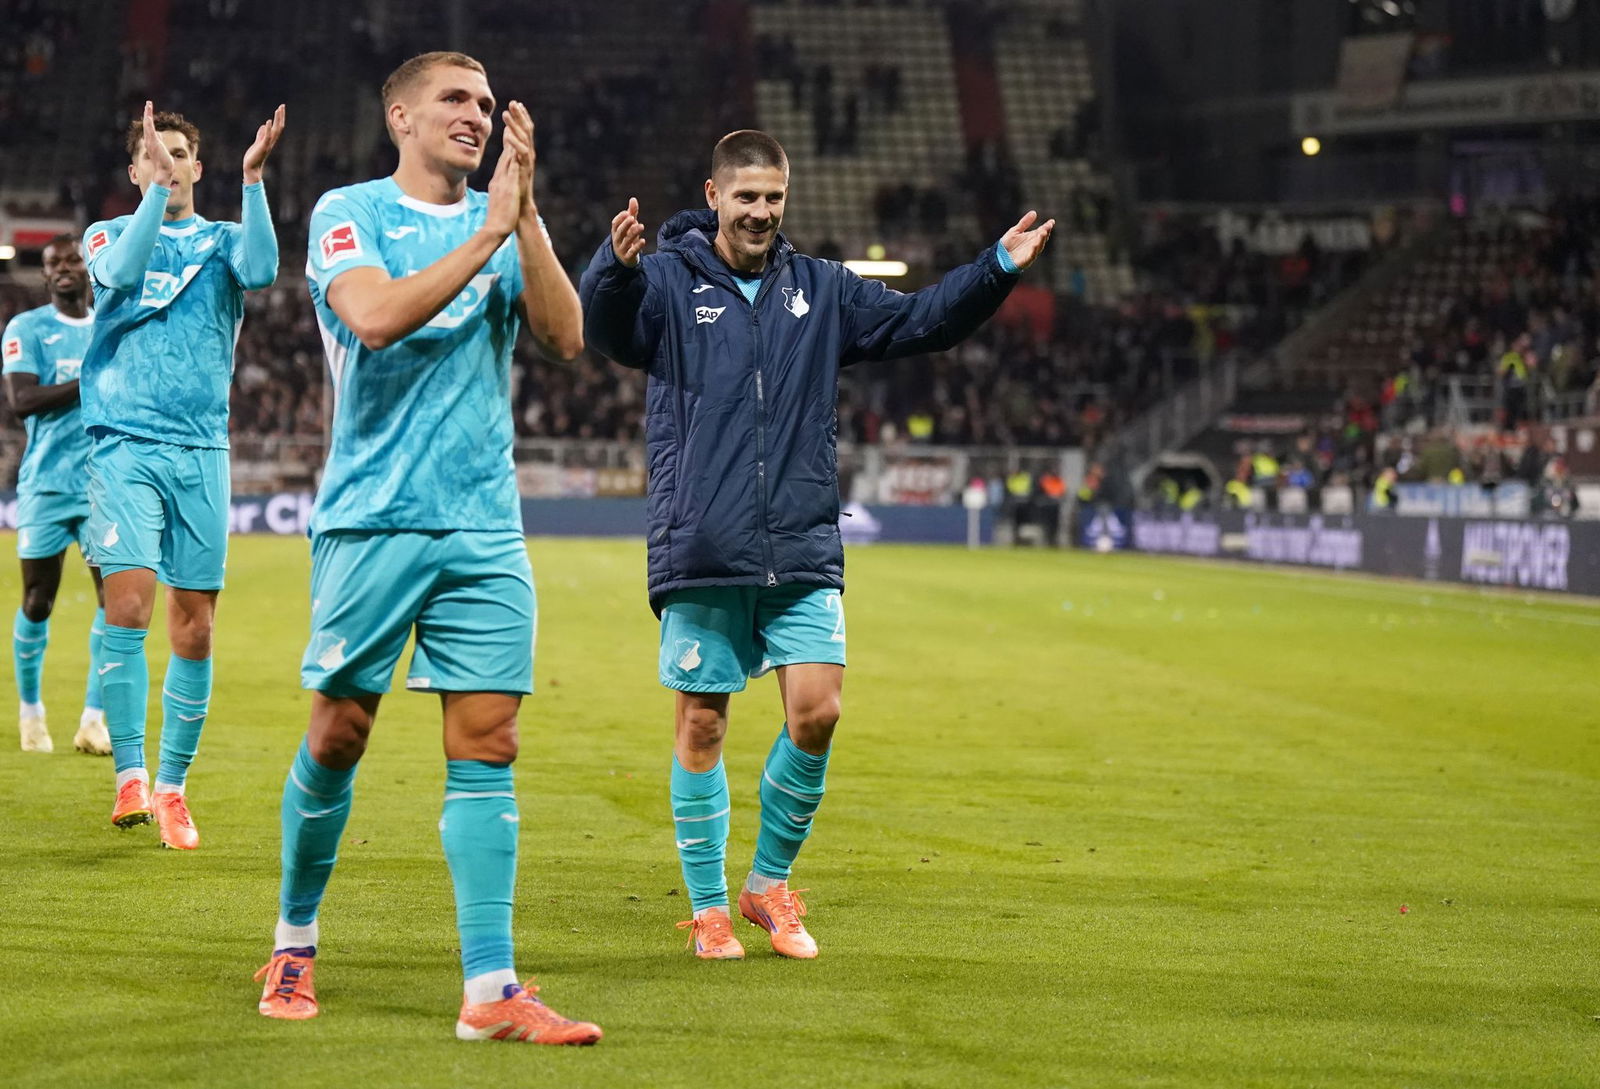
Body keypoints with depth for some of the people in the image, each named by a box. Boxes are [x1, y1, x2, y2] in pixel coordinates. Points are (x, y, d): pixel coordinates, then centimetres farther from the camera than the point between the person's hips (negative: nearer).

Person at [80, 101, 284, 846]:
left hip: (201, 450, 2)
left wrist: (252, 180, -19)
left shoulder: (220, 241, 12)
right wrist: (159, 188, -19)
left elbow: (260, 270, -11)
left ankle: (172, 789, 10)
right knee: (128, 602, -18)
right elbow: (120, 270, -14)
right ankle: (130, 776, -15)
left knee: (194, 629, 1)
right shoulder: (108, 233, 10)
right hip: (124, 447, -2)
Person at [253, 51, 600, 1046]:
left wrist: (526, 215, -10)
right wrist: (487, 233, -15)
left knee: (487, 745, -4)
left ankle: (491, 989, -7)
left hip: (486, 527, 3)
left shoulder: (504, 222, 12)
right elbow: (375, 318, -18)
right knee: (339, 735, 2)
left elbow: (566, 336, -2)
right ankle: (295, 945, 22)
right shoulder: (350, 213, 1)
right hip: (373, 517, -3)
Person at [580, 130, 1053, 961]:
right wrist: (616, 265, -41)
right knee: (701, 723, 2)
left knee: (816, 712, -7)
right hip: (701, 550, -3)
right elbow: (605, 325, -19)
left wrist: (999, 269, 3)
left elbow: (919, 320, 18)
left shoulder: (821, 291, 14)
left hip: (804, 550, 3)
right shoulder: (669, 282, 0)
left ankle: (769, 884, 13)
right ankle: (708, 908, 15)